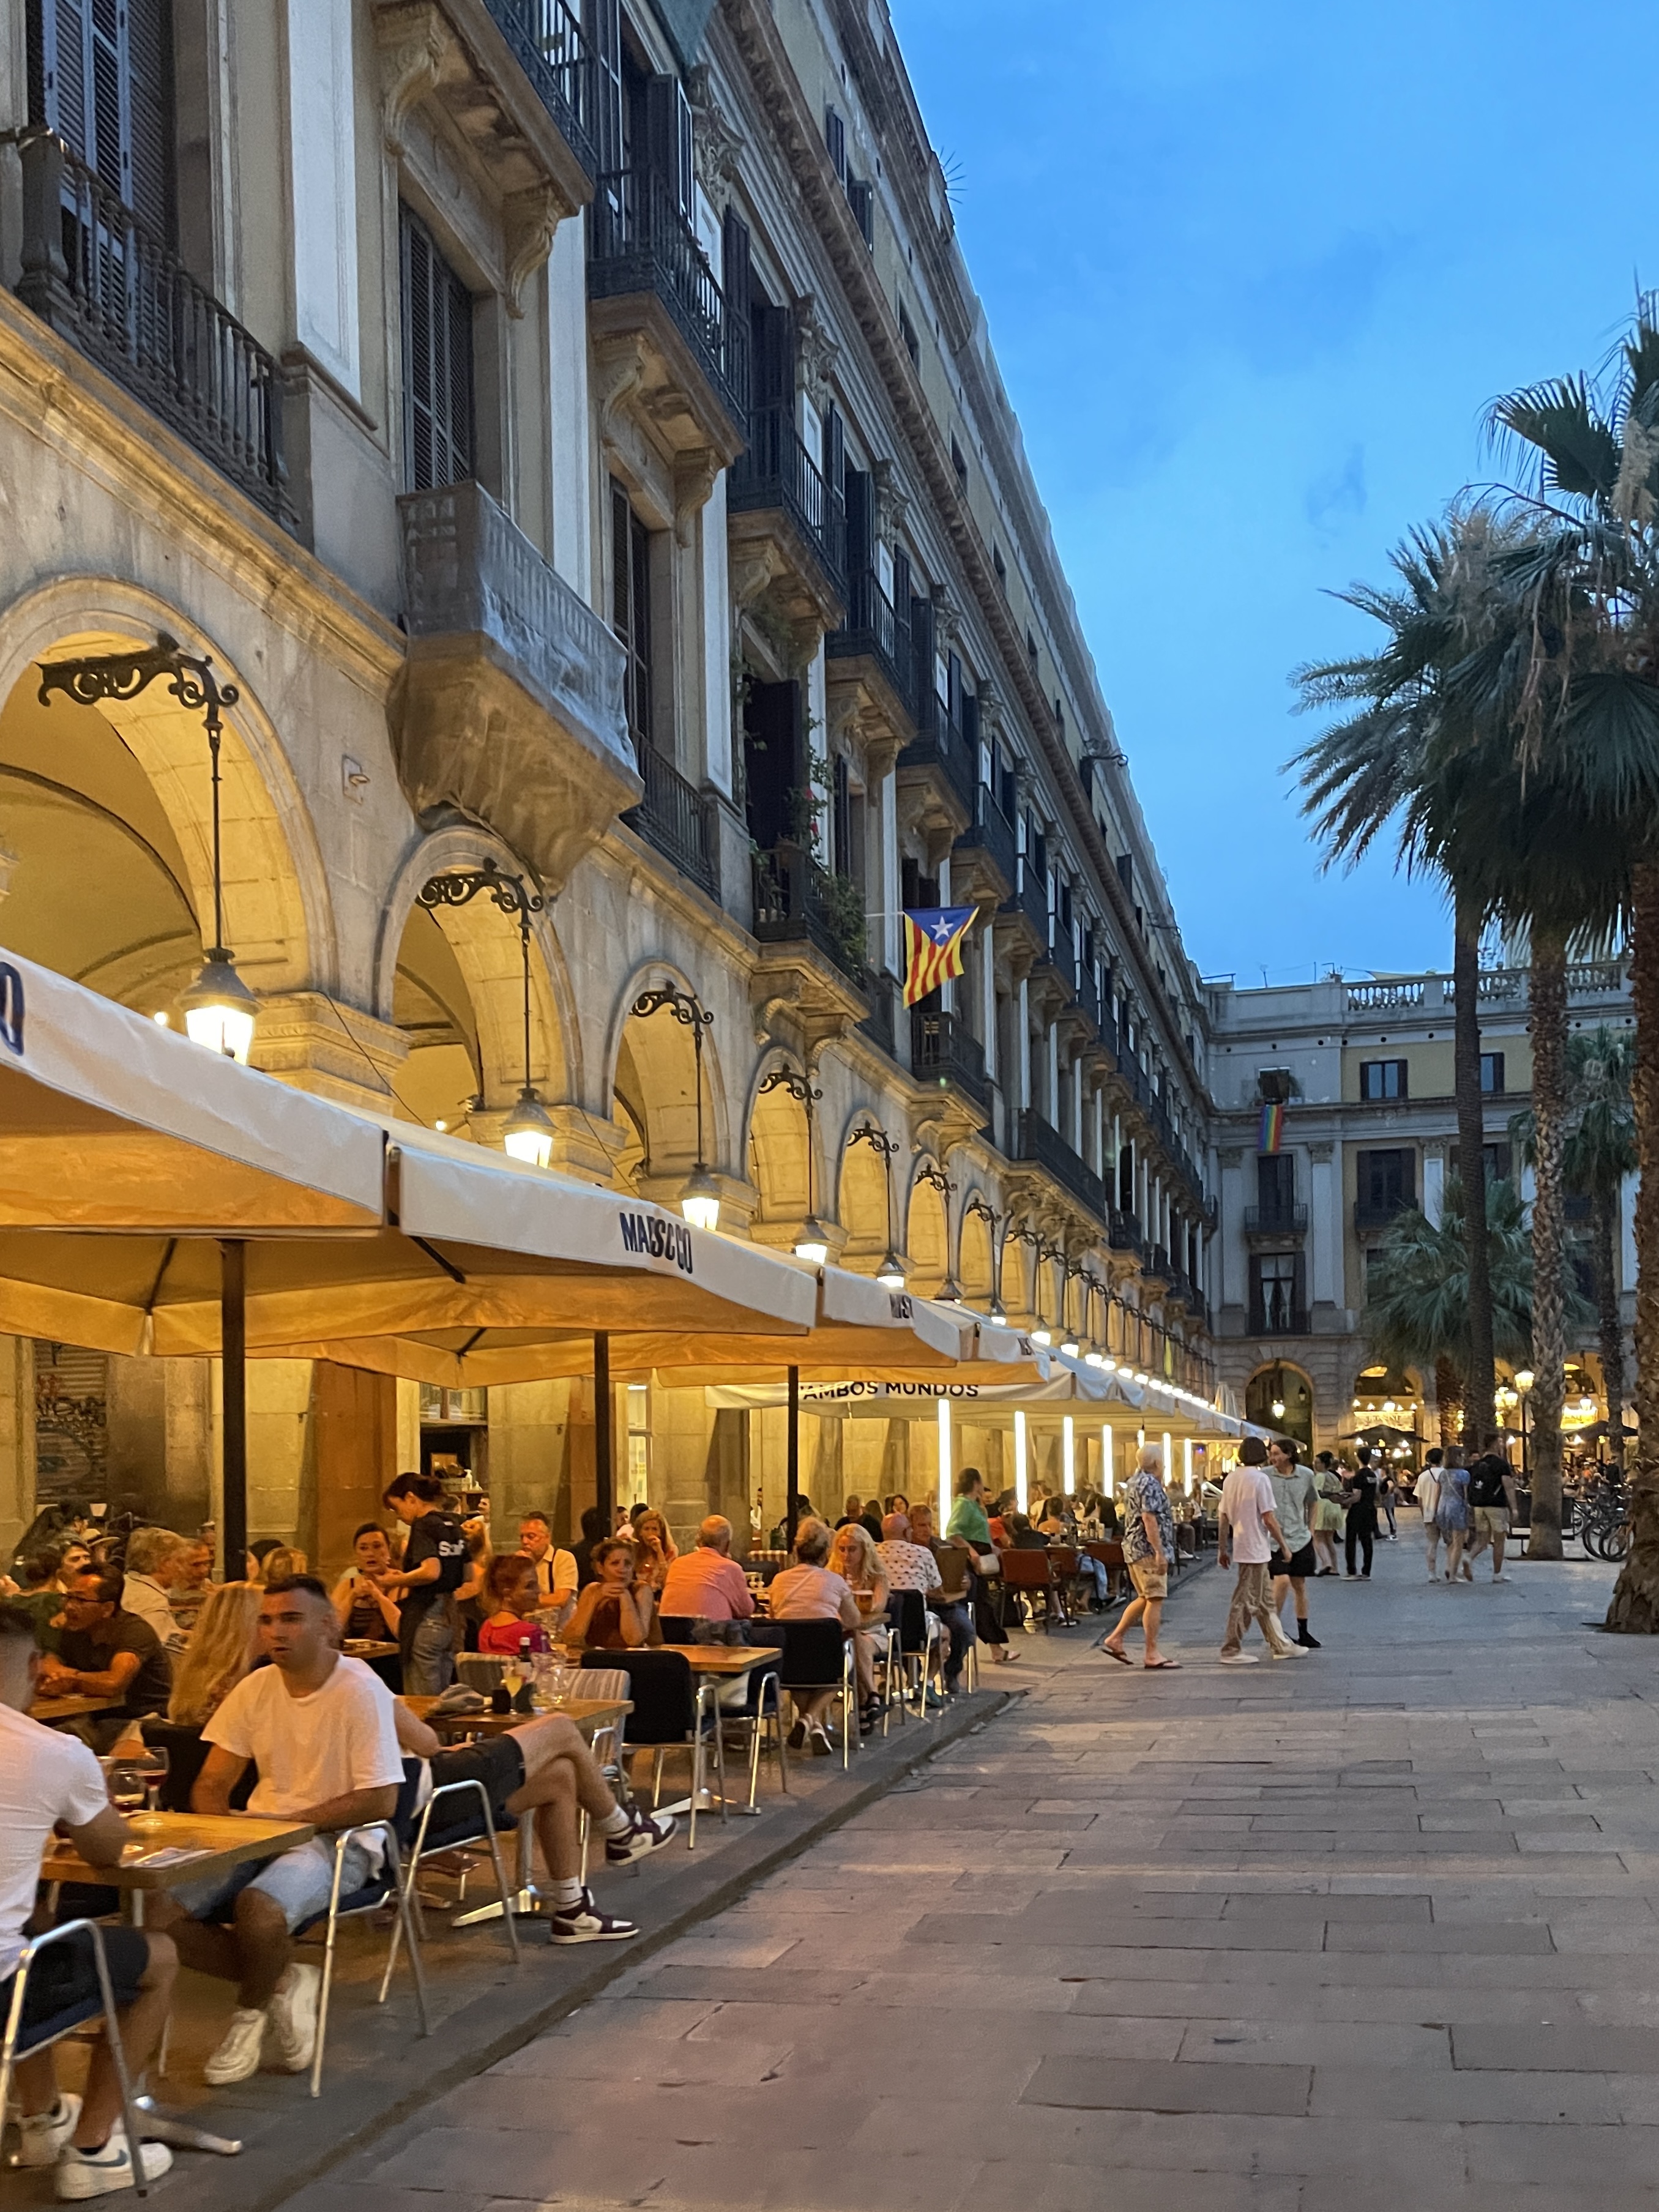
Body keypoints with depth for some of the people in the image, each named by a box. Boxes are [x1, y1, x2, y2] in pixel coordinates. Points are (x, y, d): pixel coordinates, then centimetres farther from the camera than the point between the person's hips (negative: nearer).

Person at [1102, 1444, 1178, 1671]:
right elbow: (1149, 1518, -22)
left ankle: (1115, 1639, 17)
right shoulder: (1150, 1484, -14)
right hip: (1148, 1549, -10)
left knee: (1144, 1598, 17)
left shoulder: (1133, 1482, 17)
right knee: (1155, 1600, -8)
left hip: (1133, 1548, 10)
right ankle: (1152, 1654, -7)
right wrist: (1159, 1552, -24)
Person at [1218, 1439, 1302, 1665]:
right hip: (1255, 1548, -8)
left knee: (1265, 1601, 15)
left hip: (1241, 1544, 8)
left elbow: (1224, 1517, 9)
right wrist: (1284, 1545, -6)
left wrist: (1222, 1549, 14)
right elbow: (1269, 1519, -16)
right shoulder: (1260, 1479, -14)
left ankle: (1281, 1645, 23)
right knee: (1245, 1602, -3)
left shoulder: (1231, 1478, 7)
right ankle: (1231, 1651, 0)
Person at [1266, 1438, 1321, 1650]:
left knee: (1300, 1586, 11)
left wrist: (1310, 1528, 10)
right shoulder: (1265, 1476, -8)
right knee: (1282, 1581, -18)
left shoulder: (1306, 1475, 0)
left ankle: (1304, 1634, 22)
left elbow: (1313, 1502, 17)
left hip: (1300, 1538, 3)